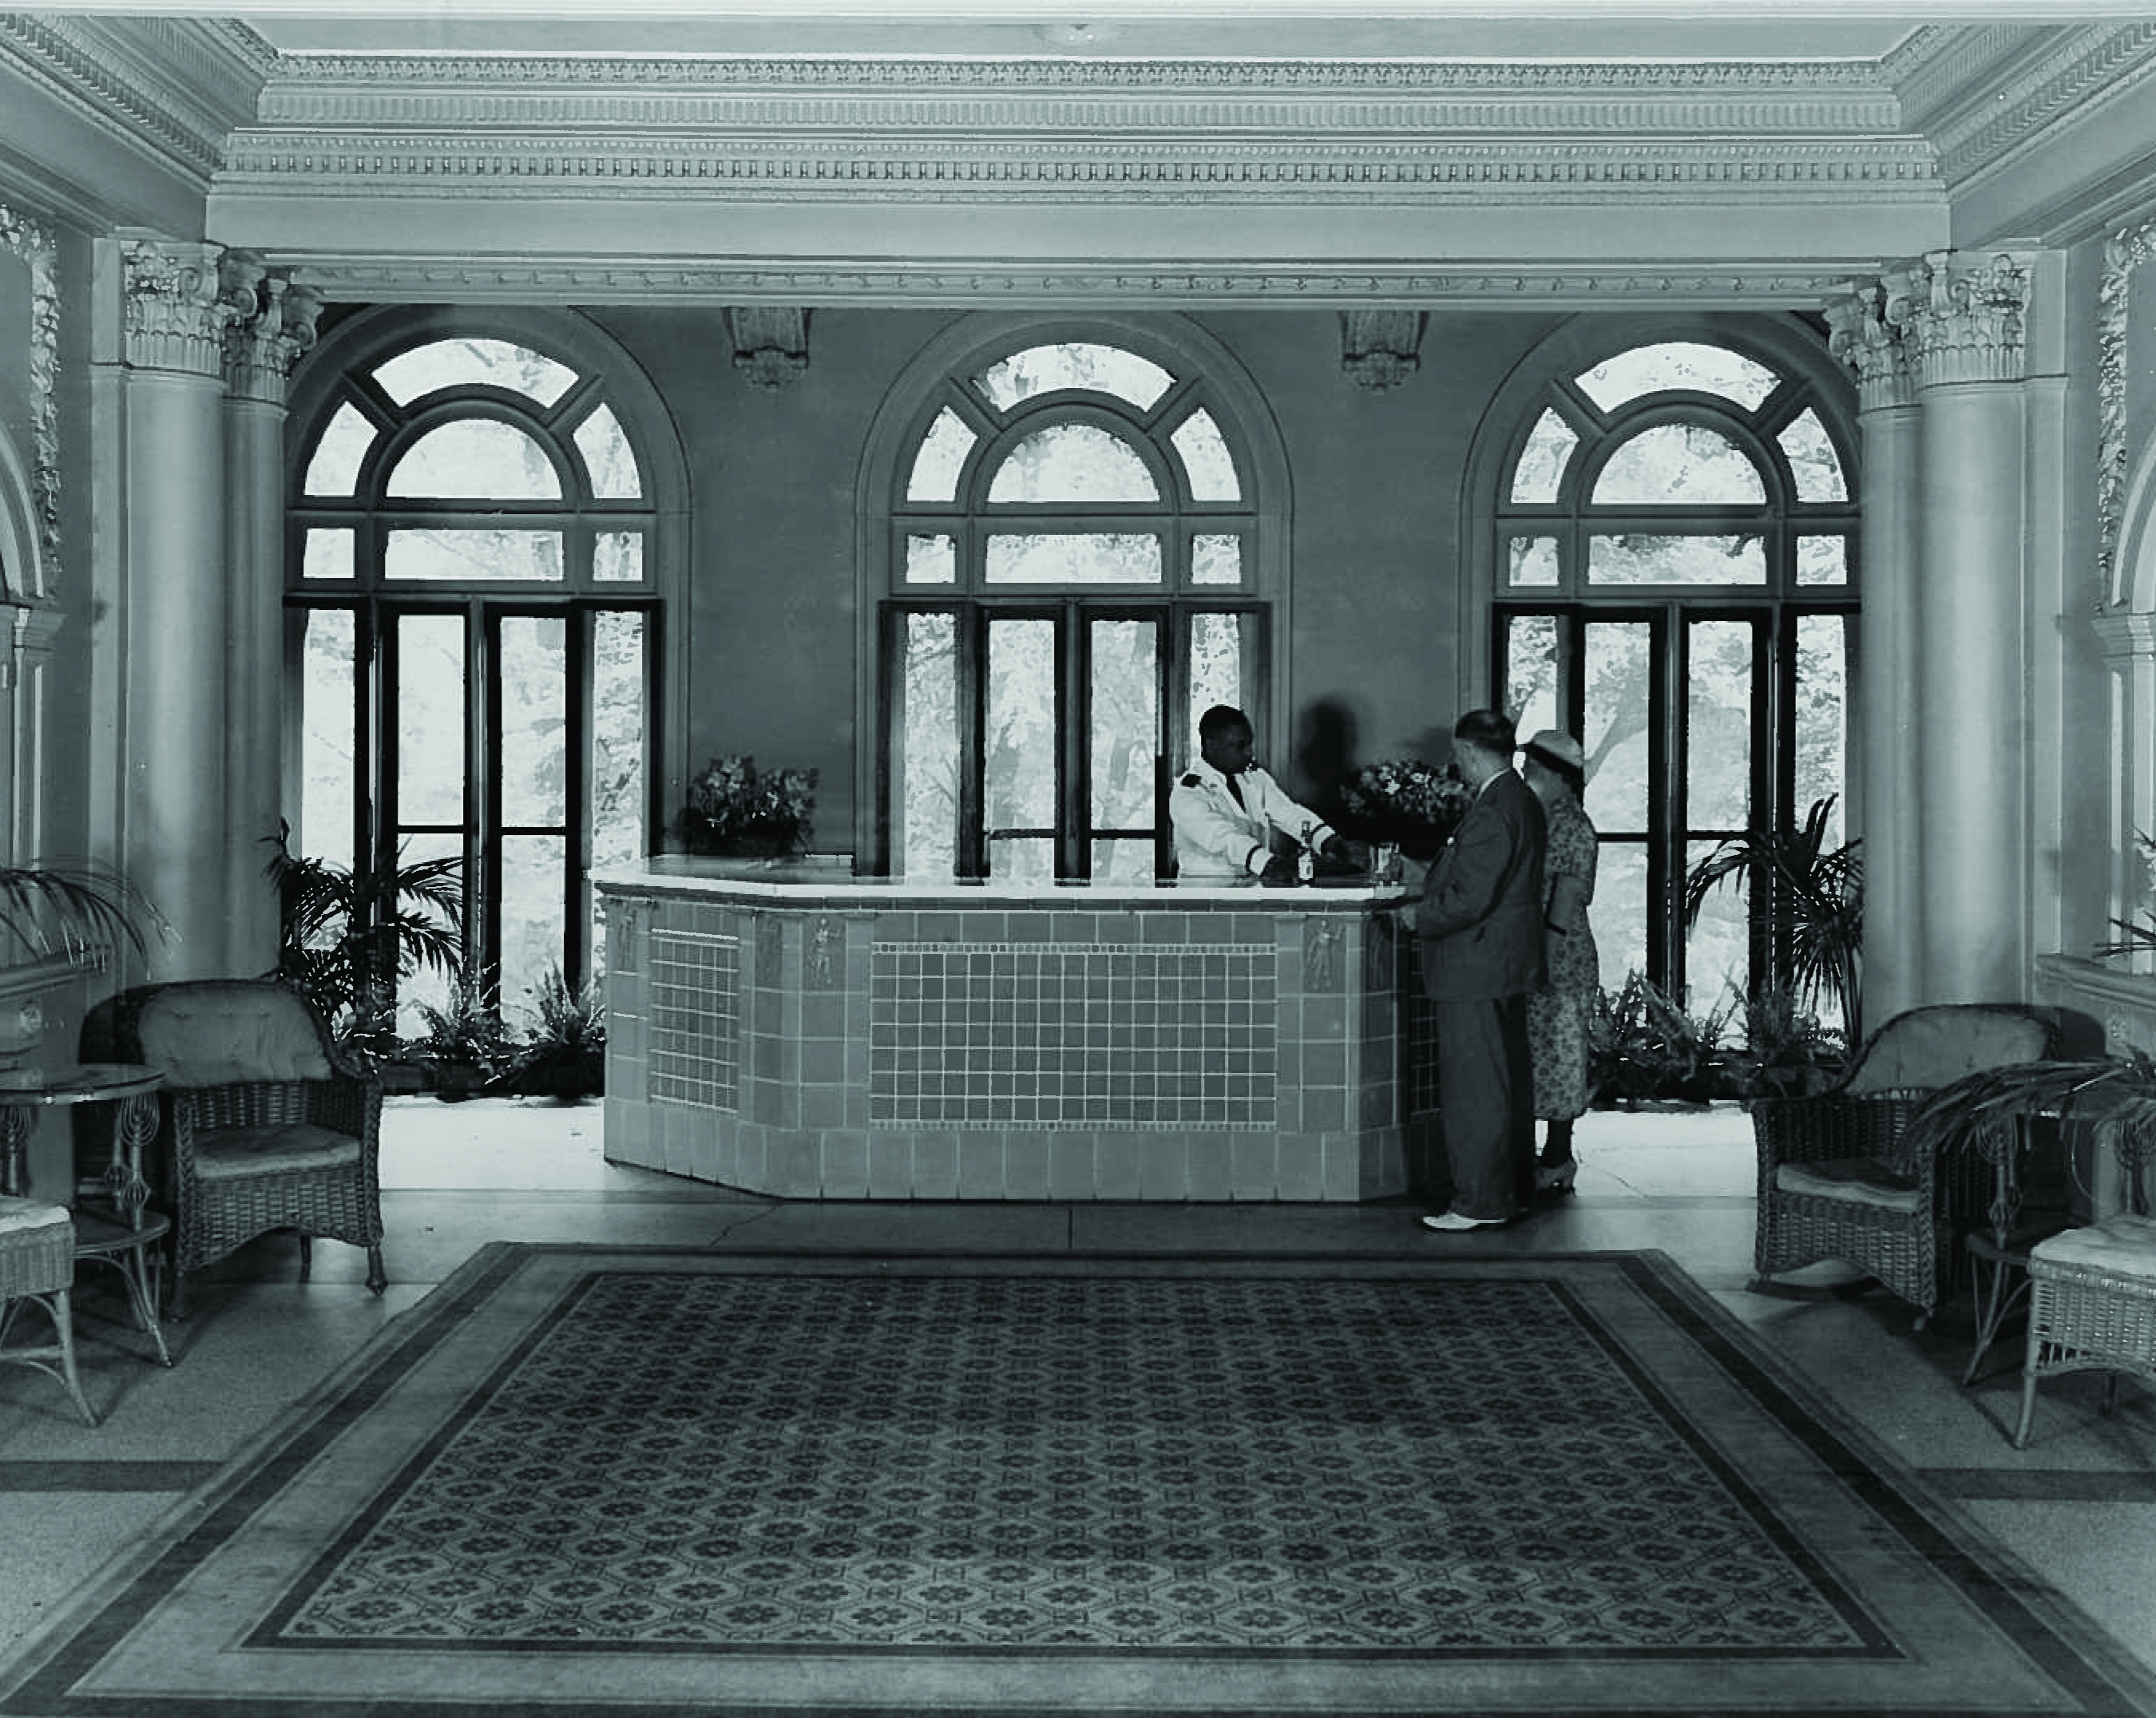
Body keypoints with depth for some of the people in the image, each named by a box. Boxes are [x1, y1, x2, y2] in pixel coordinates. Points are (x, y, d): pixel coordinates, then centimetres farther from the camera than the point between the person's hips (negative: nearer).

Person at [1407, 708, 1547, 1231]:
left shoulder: (1492, 812, -20)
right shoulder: (1523, 802, 11)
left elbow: (1470, 898, -24)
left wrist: (1418, 918, -9)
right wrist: (1427, 877, 20)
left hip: (1477, 969, -10)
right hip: (1508, 967, 10)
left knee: (1475, 1090, -4)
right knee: (1509, 1083, 15)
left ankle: (1479, 1202, 1)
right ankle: (1513, 1192, 24)